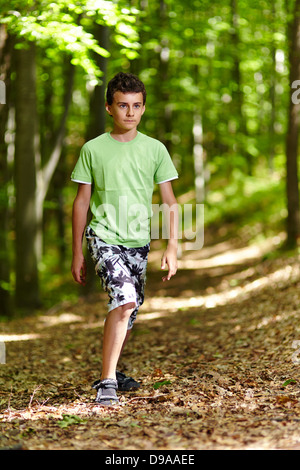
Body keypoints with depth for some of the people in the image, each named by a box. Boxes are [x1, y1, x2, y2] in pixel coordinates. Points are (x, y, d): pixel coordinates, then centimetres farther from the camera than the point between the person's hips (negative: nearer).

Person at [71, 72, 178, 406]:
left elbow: (169, 202, 6)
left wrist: (172, 246, -4)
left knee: (129, 310, 11)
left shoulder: (155, 150, 4)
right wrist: (77, 252, 4)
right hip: (104, 237, -4)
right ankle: (107, 381, -19)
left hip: (138, 241, 4)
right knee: (124, 299, -23)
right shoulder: (93, 149, -1)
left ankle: (111, 372, 32)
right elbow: (82, 201, 4)